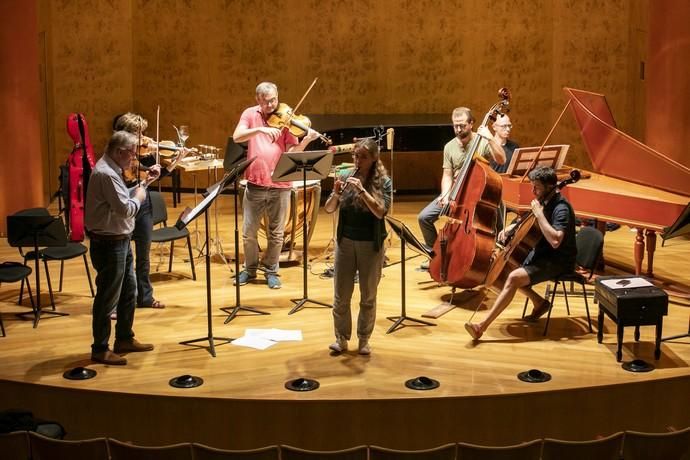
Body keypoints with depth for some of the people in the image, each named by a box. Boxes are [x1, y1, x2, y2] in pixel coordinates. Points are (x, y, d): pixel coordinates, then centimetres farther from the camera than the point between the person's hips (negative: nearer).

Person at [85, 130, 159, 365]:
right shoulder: (105, 173, -22)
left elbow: (123, 199, 19)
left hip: (120, 241, 11)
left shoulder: (111, 170, 10)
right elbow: (125, 209, -25)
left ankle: (124, 339, 32)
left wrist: (144, 183, 12)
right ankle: (100, 349, 11)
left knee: (129, 291, 19)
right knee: (108, 297, -1)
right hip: (108, 243, -11)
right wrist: (139, 197, -7)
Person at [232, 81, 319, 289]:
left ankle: (271, 271, 25)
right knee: (248, 232, 8)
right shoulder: (250, 114, 2)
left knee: (276, 234, 8)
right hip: (255, 184, 1)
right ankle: (250, 269, 28)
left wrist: (306, 140, -27)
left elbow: (292, 151, -8)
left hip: (280, 185, -1)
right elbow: (236, 137, -14)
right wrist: (260, 129, -28)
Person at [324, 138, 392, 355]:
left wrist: (362, 190, -28)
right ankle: (341, 338, 16)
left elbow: (380, 212, -19)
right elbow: (329, 209, -2)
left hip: (371, 245, -2)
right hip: (345, 242, 2)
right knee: (341, 295, 4)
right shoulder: (346, 176, 0)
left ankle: (364, 339, 20)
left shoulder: (383, 182, -7)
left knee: (368, 296, 8)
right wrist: (336, 193, -22)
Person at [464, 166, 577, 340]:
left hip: (558, 261, -10)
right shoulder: (545, 201, 6)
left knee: (513, 278, -26)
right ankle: (539, 302, 15)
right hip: (542, 253, 10)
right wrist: (510, 228, 3)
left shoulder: (561, 208, -21)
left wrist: (539, 214, -30)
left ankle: (482, 325, -29)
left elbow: (555, 241, -35)